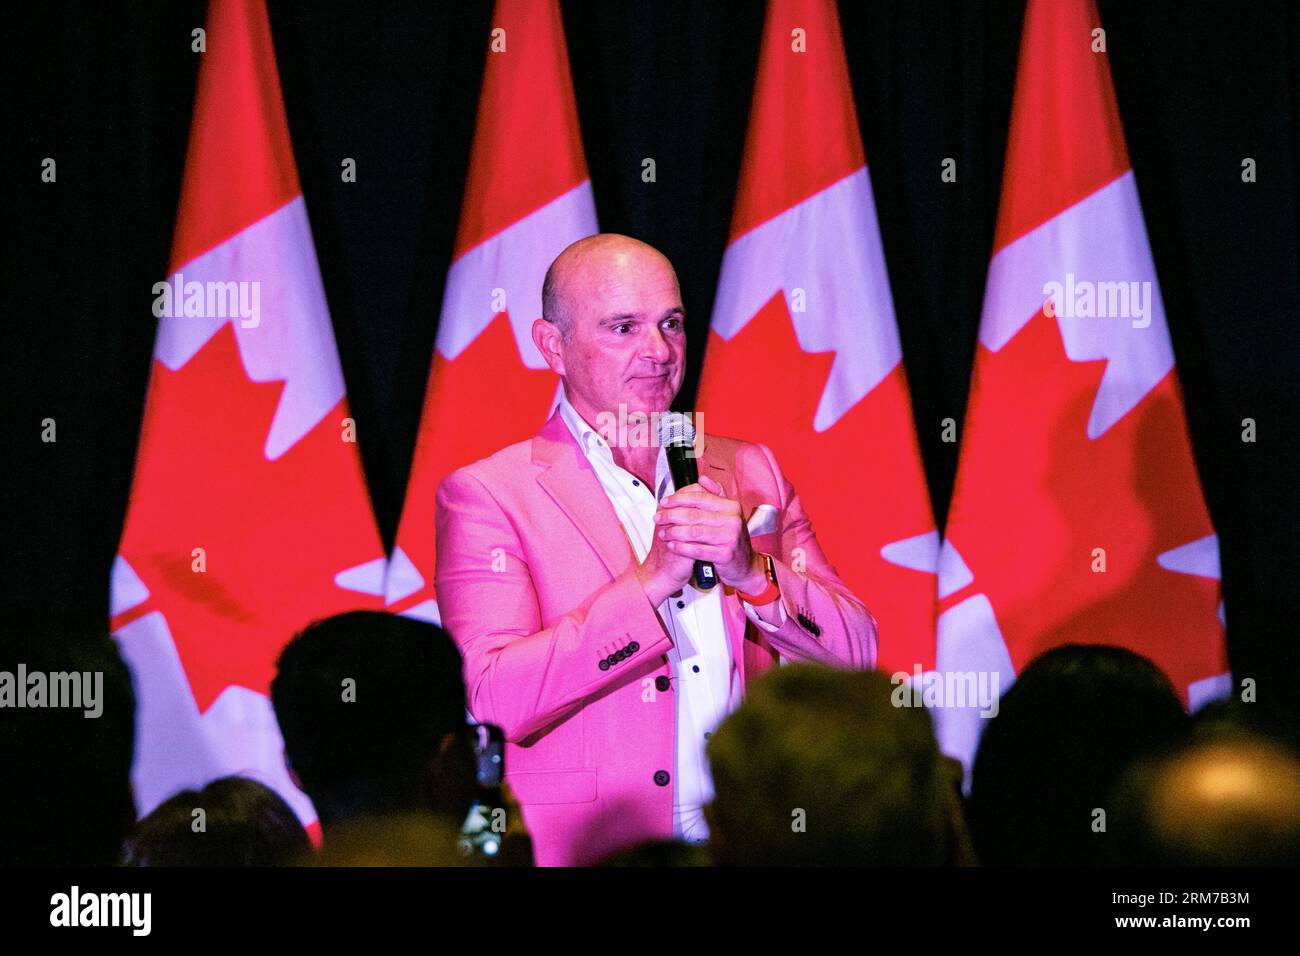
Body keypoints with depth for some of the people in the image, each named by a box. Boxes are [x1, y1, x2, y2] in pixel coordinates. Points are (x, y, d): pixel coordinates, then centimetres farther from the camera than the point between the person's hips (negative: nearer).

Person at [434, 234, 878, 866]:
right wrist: (649, 583, -15)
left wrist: (752, 572, -7)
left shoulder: (748, 473, 16)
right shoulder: (486, 496, 1)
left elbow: (855, 650, 10)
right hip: (587, 850, -3)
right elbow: (493, 700, -10)